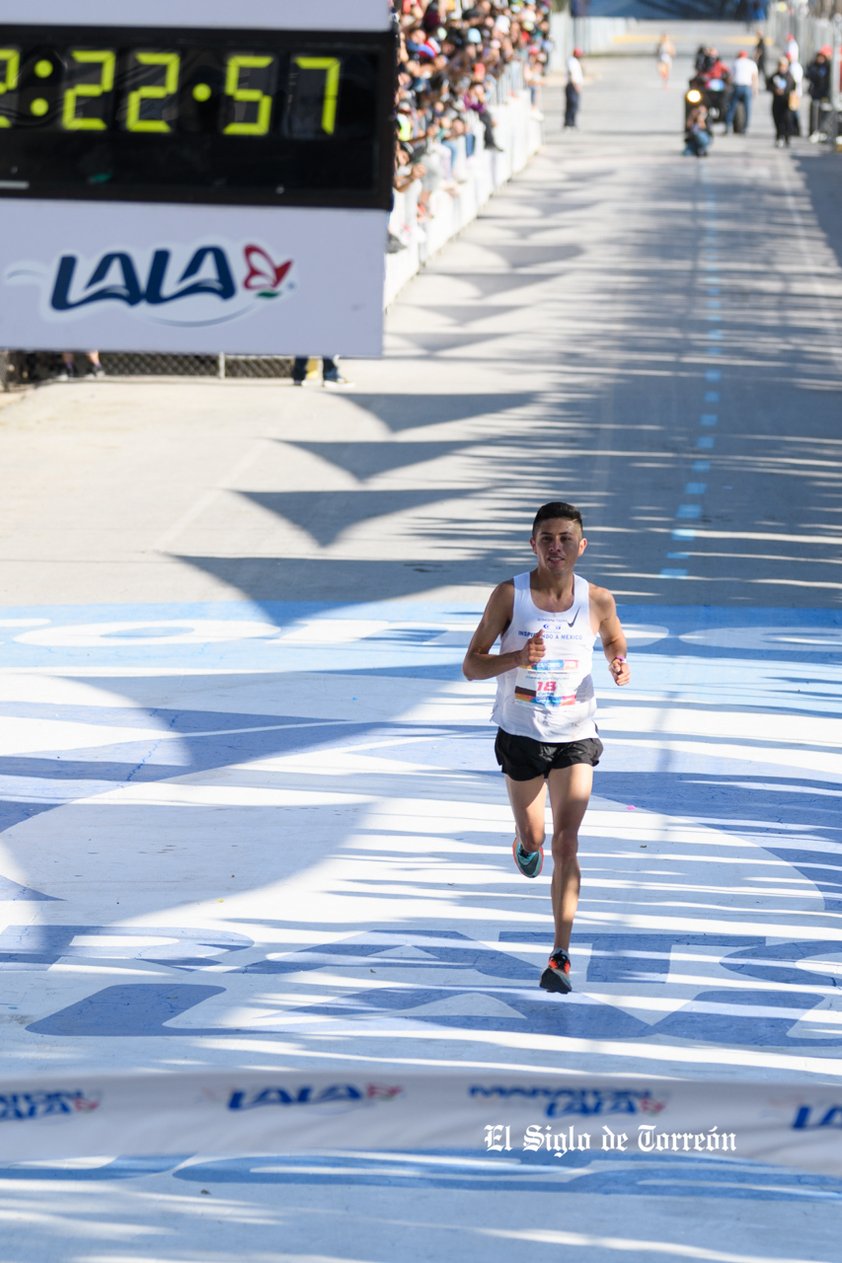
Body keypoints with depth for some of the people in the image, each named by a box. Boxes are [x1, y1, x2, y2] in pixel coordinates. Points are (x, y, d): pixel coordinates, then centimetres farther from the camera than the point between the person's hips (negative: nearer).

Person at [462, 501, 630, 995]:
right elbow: (472, 666, -10)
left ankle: (561, 956, -10)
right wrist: (517, 658, -29)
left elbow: (615, 644, 14)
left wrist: (620, 665, -11)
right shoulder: (509, 595, -12)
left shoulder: (597, 601, -7)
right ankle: (527, 842, 55)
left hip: (575, 736, 0)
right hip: (520, 733, 1)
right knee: (533, 838, 15)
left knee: (566, 843, -11)